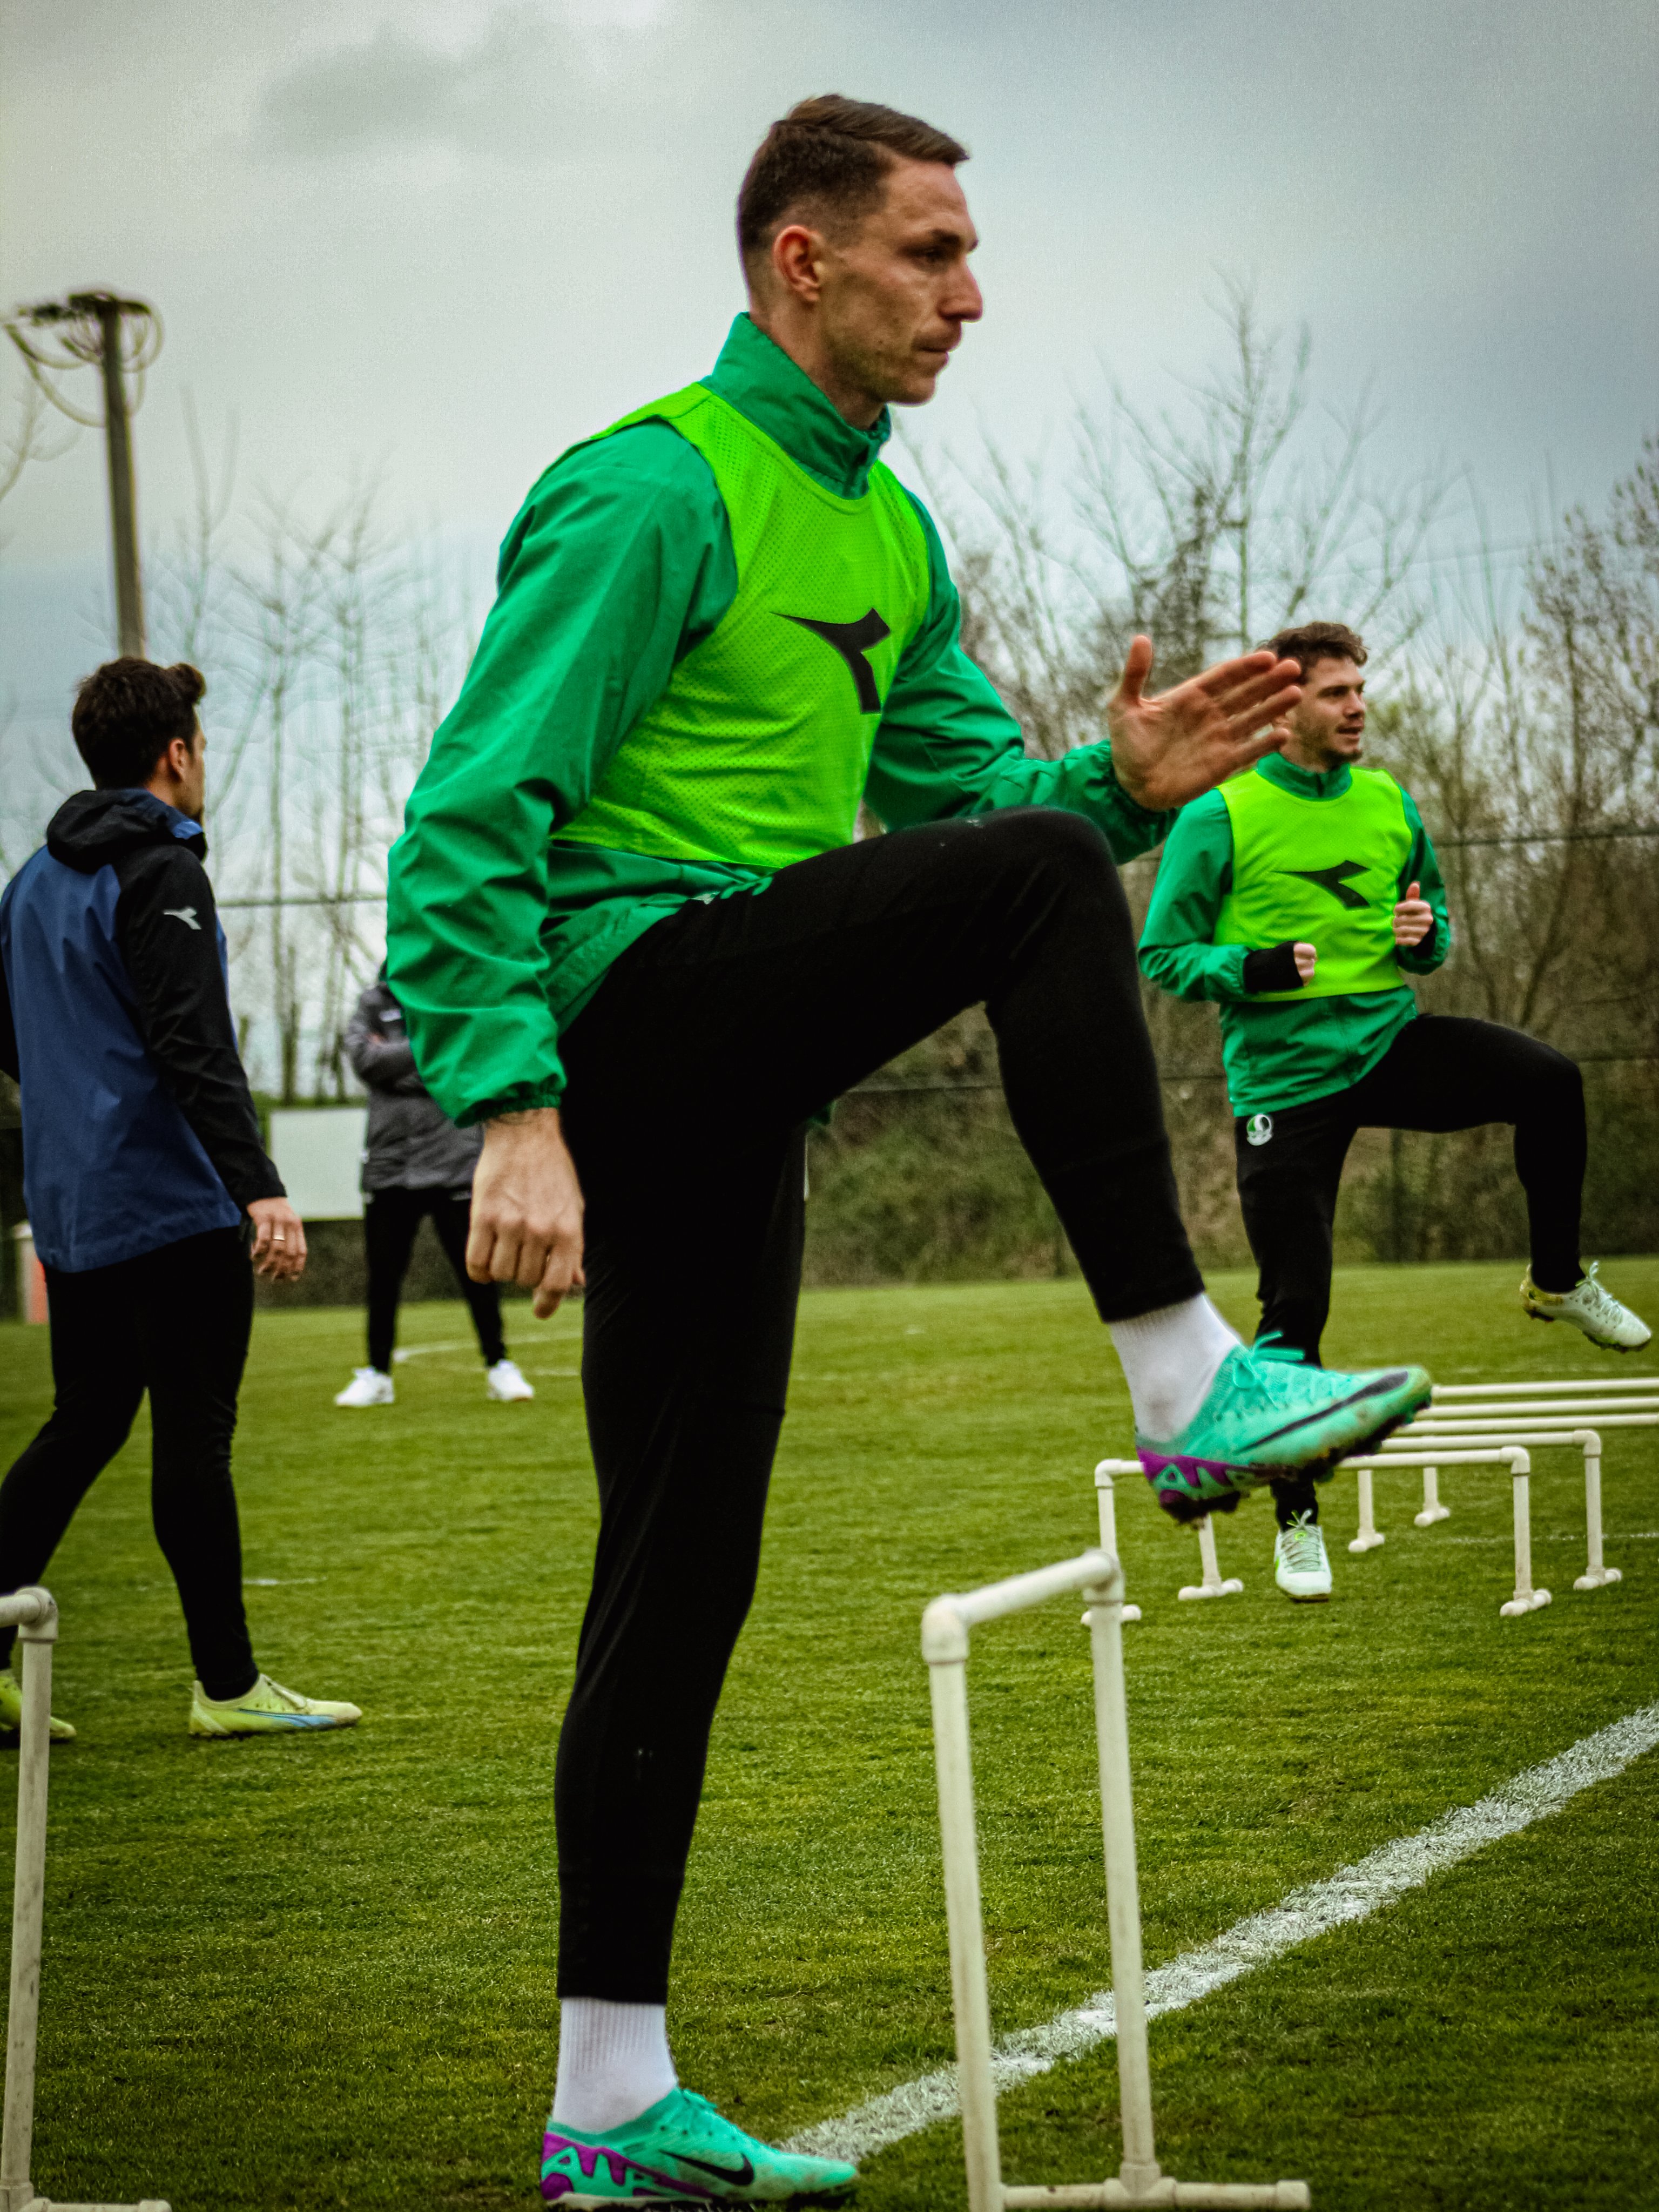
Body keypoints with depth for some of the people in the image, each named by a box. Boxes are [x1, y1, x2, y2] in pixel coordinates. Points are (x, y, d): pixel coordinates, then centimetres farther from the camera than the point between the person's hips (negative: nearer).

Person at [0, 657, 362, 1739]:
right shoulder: (158, 874, -13)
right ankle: (229, 1684, 2)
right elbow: (195, 1046, -23)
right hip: (171, 1205, -8)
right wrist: (259, 1187, -29)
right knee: (195, 1436, -3)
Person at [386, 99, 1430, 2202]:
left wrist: (1118, 780, -1)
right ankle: (1188, 1379, -21)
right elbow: (473, 814, -14)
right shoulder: (648, 490, -9)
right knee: (1028, 881, -24)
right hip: (618, 996, -8)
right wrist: (509, 1106, -24)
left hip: (729, 1094, 9)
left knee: (682, 1575, 7)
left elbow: (961, 788, 21)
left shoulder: (889, 534, 18)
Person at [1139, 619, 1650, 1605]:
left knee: (1549, 1080, -22)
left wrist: (1427, 934, -6)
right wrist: (1258, 968, -23)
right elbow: (1163, 955, -6)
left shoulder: (1391, 804, 6)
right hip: (1285, 1075, -3)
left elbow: (1434, 918, 19)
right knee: (1295, 1307, -3)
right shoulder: (1222, 819, -8)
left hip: (1391, 1041, 4)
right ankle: (1299, 1520, 12)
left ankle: (1560, 1282, 1)